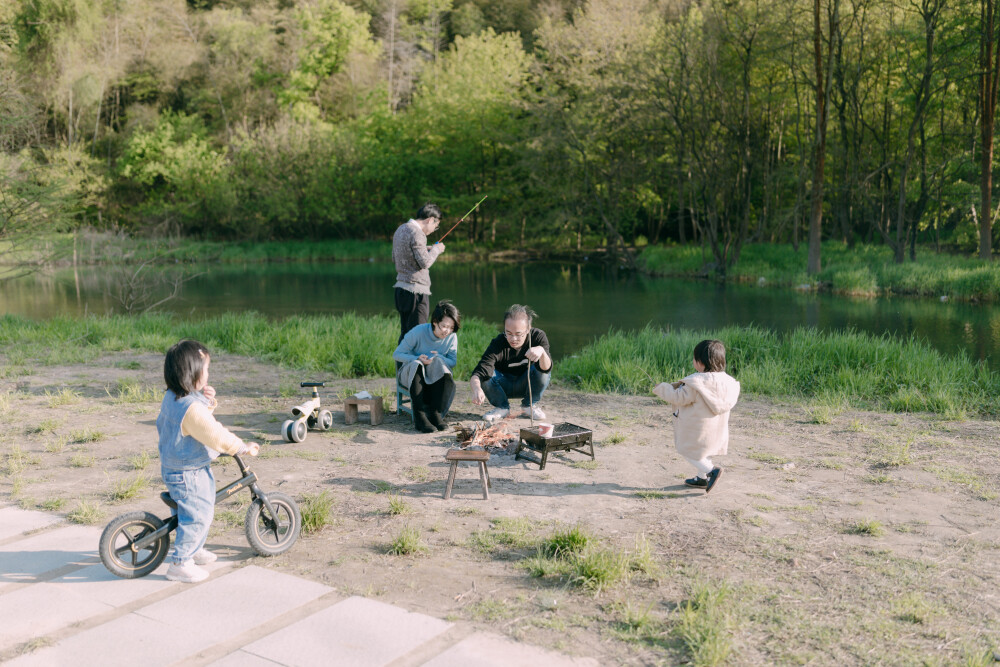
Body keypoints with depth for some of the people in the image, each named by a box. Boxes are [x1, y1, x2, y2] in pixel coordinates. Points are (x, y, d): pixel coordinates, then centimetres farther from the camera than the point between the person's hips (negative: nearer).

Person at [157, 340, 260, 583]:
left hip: (172, 466, 11)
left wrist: (208, 400, -4)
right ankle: (179, 563, 12)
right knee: (197, 516, 1)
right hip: (187, 474, -11)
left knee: (204, 508, 25)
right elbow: (218, 437, -27)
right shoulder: (192, 409, -31)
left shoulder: (171, 397, 1)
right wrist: (245, 447, -15)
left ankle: (193, 549, 42)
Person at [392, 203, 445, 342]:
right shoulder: (416, 234, -15)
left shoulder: (401, 229, 14)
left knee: (405, 333, 14)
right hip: (416, 290, -9)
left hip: (401, 288, 9)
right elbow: (425, 263, -20)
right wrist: (436, 249, -2)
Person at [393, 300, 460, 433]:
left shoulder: (452, 337, -10)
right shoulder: (418, 332, -19)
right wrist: (417, 358, -30)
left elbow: (453, 362, -2)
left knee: (439, 362, -31)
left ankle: (435, 413, -31)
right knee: (416, 364, -37)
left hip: (436, 377, 2)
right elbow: (396, 354, -13)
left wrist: (438, 357, -24)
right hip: (410, 374, -2)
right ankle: (419, 416, -41)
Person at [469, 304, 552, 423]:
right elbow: (478, 374, -39)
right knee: (486, 373, -30)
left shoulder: (538, 336, -22)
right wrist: (476, 389, -62)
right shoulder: (497, 344, -28)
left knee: (543, 369, -29)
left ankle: (529, 405, -3)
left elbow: (546, 368, -35)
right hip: (504, 387, -1)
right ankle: (502, 407, -3)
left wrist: (542, 351, -57)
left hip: (525, 386, 1)